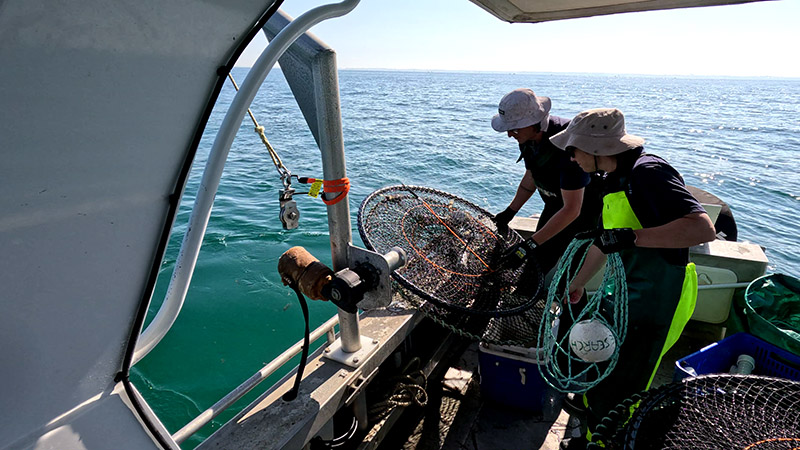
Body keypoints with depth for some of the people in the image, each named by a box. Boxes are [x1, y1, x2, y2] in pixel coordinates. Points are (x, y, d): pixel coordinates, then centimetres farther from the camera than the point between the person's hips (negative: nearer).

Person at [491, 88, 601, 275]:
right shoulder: (529, 135, -12)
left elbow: (571, 210, -35)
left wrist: (531, 244, -36)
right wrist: (509, 212, 5)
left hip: (584, 211, -7)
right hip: (555, 207, 7)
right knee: (538, 265, 11)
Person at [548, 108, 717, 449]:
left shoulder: (648, 171, -19)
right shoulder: (614, 179, 10)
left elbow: (703, 228, -30)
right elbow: (605, 241, 22)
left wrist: (632, 237, -33)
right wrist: (578, 283, 29)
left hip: (653, 308, -9)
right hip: (625, 299, 10)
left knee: (613, 398, 3)